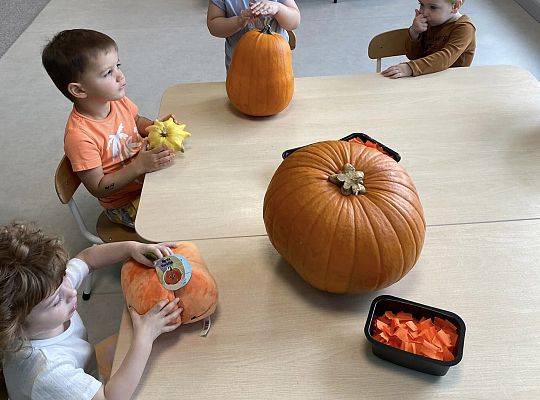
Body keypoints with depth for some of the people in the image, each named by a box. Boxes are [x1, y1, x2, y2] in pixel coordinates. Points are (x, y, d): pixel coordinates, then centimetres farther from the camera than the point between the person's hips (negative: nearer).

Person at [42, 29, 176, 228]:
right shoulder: (79, 136, -31)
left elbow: (137, 121, 13)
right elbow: (98, 188, -24)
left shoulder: (117, 100, -10)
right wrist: (140, 166, -33)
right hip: (124, 205, -7)